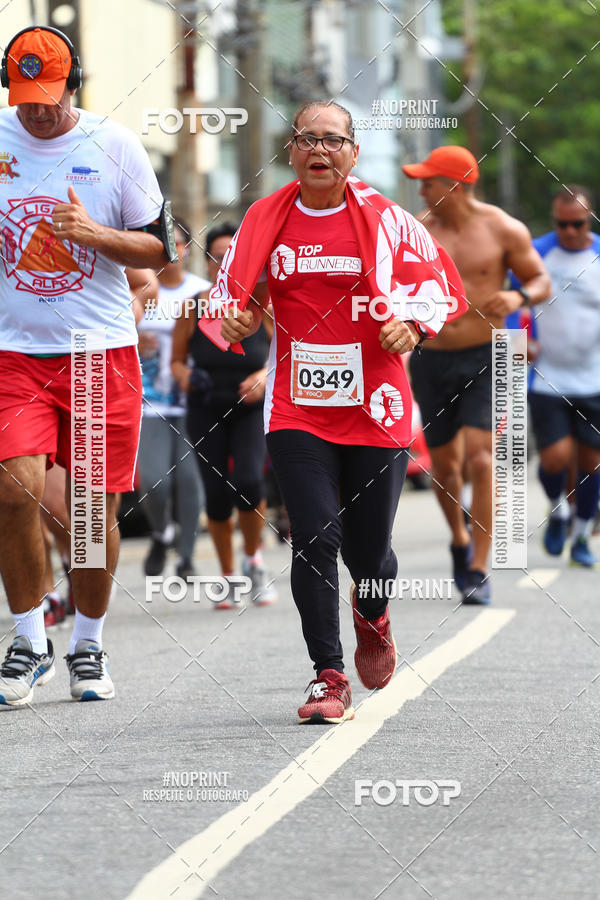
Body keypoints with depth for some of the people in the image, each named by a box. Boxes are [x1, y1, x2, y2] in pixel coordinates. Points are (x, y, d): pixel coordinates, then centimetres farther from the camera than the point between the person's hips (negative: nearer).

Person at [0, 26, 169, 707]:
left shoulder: (114, 145, 0)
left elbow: (157, 248, 3)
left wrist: (94, 234, -13)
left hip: (102, 350, 0)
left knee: (97, 510, 0)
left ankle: (87, 646, 19)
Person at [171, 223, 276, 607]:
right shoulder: (194, 309, -2)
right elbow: (177, 359, 7)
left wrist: (266, 374, -14)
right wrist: (185, 376, -15)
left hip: (252, 408, -1)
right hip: (207, 411, 1)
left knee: (248, 481, -22)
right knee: (217, 495, 0)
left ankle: (254, 559, 4)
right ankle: (229, 577, 20)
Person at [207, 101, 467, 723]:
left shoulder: (385, 221, 0)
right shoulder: (265, 221, 5)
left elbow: (440, 280, 6)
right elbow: (232, 286, 16)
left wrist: (412, 321, -13)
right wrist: (231, 318, -6)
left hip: (375, 409, -1)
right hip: (297, 410, 1)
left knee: (368, 549, 5)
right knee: (315, 541, -11)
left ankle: (372, 618, 42)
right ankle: (329, 676, -1)